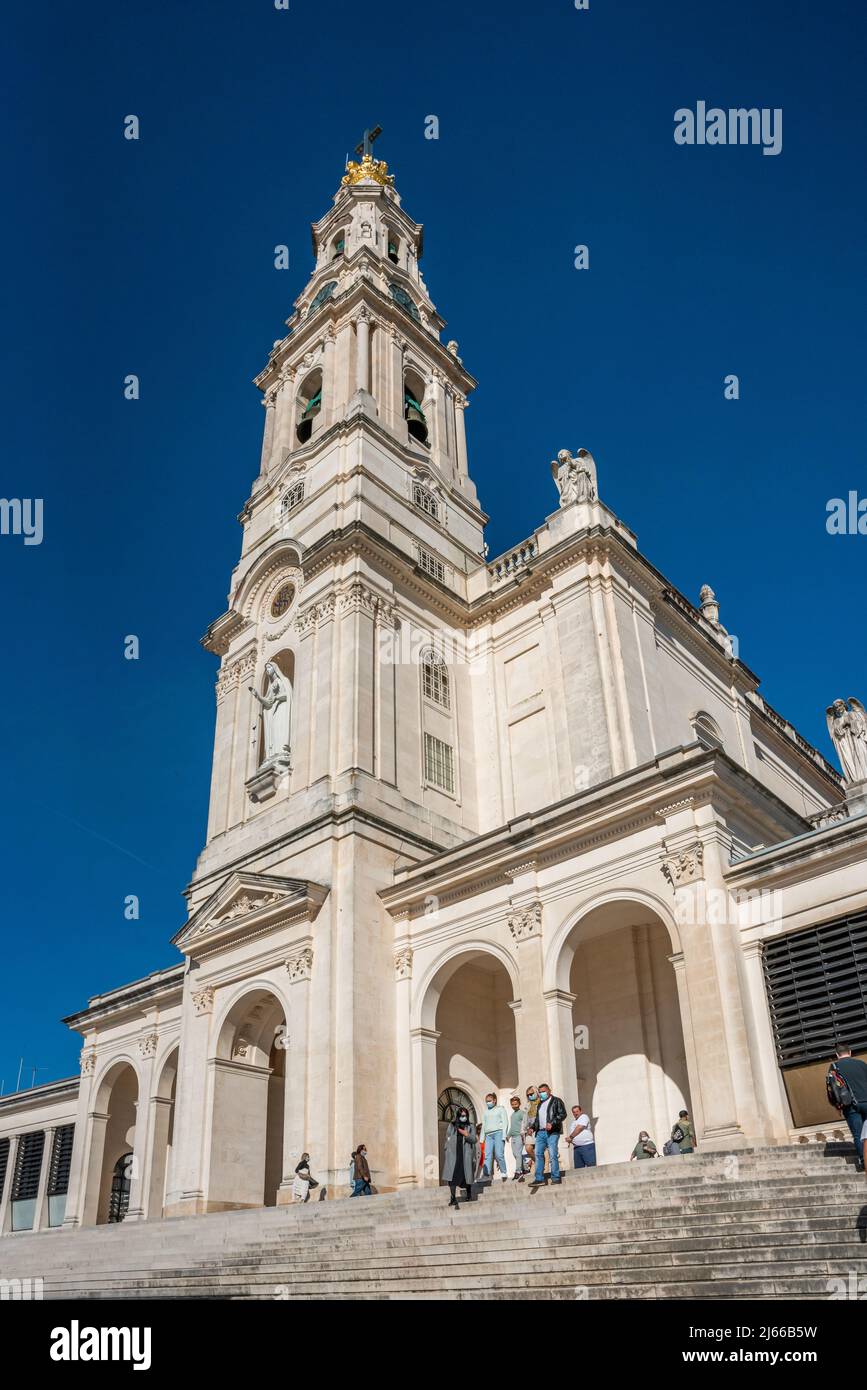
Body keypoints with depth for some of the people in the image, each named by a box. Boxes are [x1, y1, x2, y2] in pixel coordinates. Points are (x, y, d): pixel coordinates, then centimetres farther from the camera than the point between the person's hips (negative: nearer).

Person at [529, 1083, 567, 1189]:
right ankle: (539, 1179, 0)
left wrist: (552, 1123, -18)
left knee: (553, 1155, -10)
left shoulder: (556, 1101, 5)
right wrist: (533, 1128, 12)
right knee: (538, 1154, -2)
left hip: (552, 1132, -6)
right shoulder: (540, 1104, 26)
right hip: (540, 1132, 6)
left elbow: (563, 1114, -7)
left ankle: (556, 1178, -3)